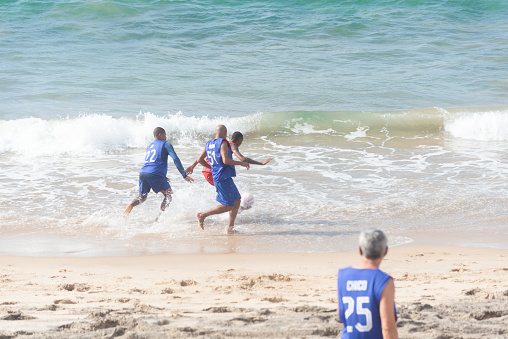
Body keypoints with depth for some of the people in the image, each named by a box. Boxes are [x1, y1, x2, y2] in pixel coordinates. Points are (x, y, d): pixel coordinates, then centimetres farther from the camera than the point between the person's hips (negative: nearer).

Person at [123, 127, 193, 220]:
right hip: (156, 175, -6)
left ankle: (130, 206, -14)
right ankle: (160, 216, -4)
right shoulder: (165, 144, 7)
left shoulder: (149, 146, 29)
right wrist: (184, 175, -5)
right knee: (168, 194, 12)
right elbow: (175, 159, -5)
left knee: (142, 197, 19)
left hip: (143, 173, 6)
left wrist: (163, 177, 41)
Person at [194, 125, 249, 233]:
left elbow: (199, 160, 16)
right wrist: (241, 163, -12)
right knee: (227, 206, -8)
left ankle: (230, 228, 13)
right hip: (224, 178, -9)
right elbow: (225, 160, -22)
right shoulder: (223, 143, -11)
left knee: (236, 201, 14)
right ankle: (202, 215, -8)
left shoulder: (209, 144, 14)